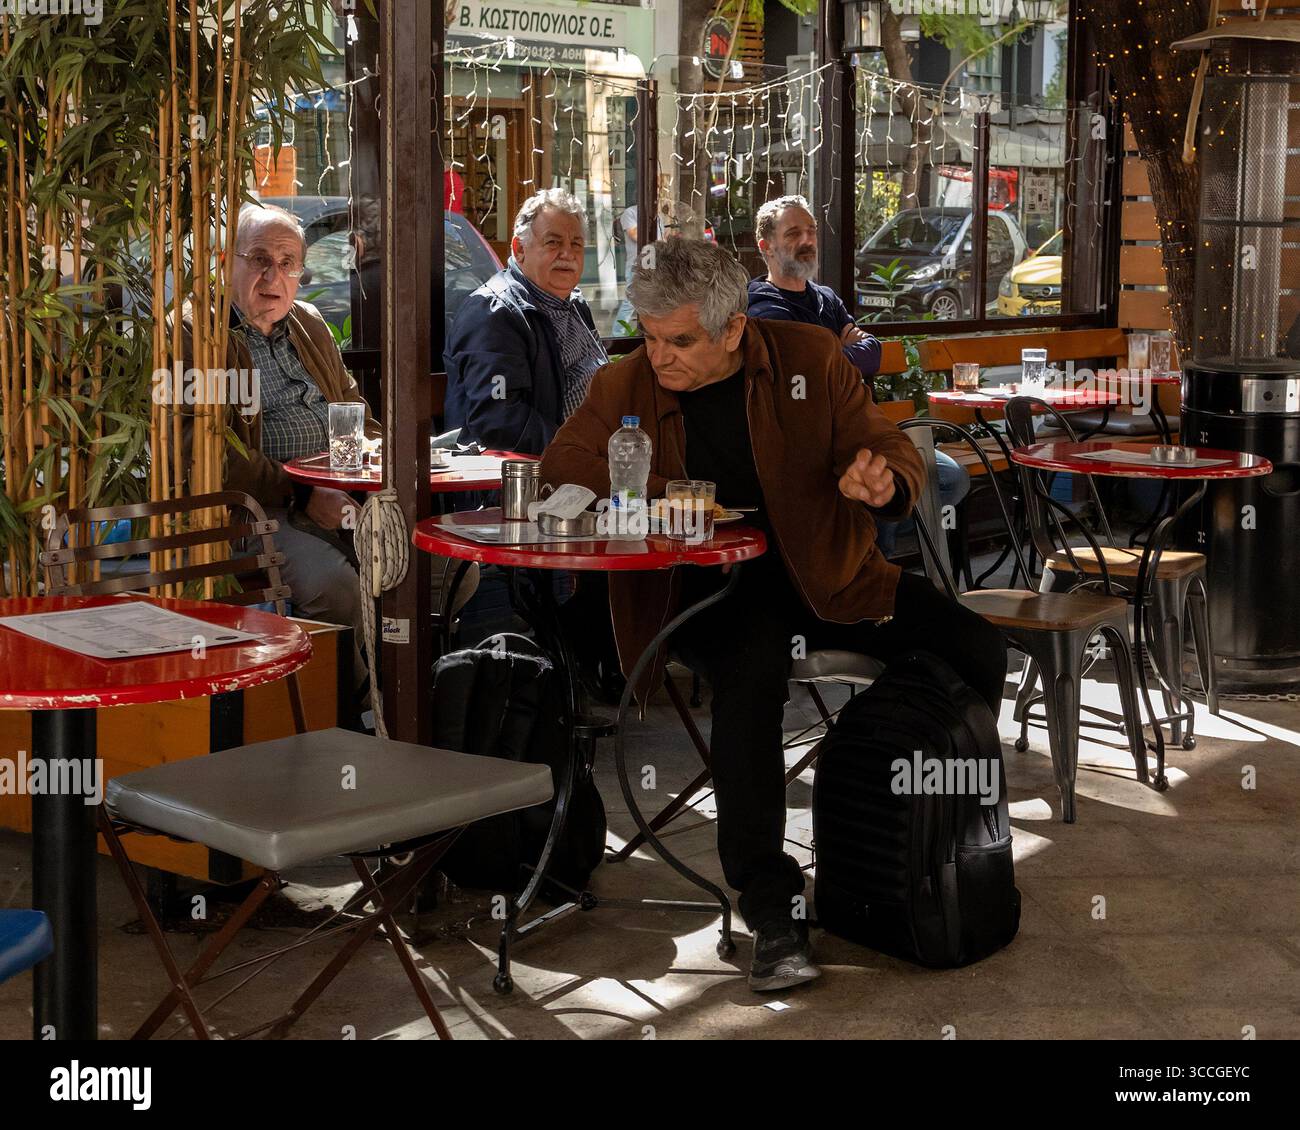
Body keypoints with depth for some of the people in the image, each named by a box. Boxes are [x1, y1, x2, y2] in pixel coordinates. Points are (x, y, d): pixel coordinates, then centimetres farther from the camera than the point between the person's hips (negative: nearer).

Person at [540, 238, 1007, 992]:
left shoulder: (811, 358, -1)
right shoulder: (626, 386, 0)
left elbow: (893, 451, 2)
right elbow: (563, 468, 5)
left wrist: (882, 481, -25)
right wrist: (649, 498, -14)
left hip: (824, 572, 2)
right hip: (708, 584, -2)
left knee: (977, 649, -14)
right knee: (751, 679, -36)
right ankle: (772, 910, -30)